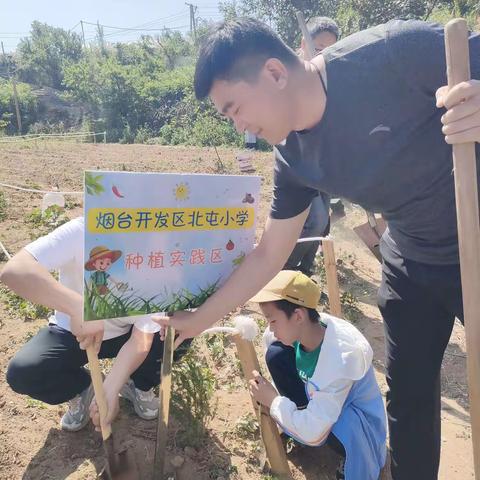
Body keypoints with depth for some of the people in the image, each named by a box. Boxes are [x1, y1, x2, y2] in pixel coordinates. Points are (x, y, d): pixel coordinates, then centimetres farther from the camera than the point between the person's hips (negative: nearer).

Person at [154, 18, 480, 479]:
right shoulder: (293, 158, -9)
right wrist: (198, 320, 2)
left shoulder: (396, 51, -27)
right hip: (412, 262, 4)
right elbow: (268, 254, -2)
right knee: (408, 395, 13)